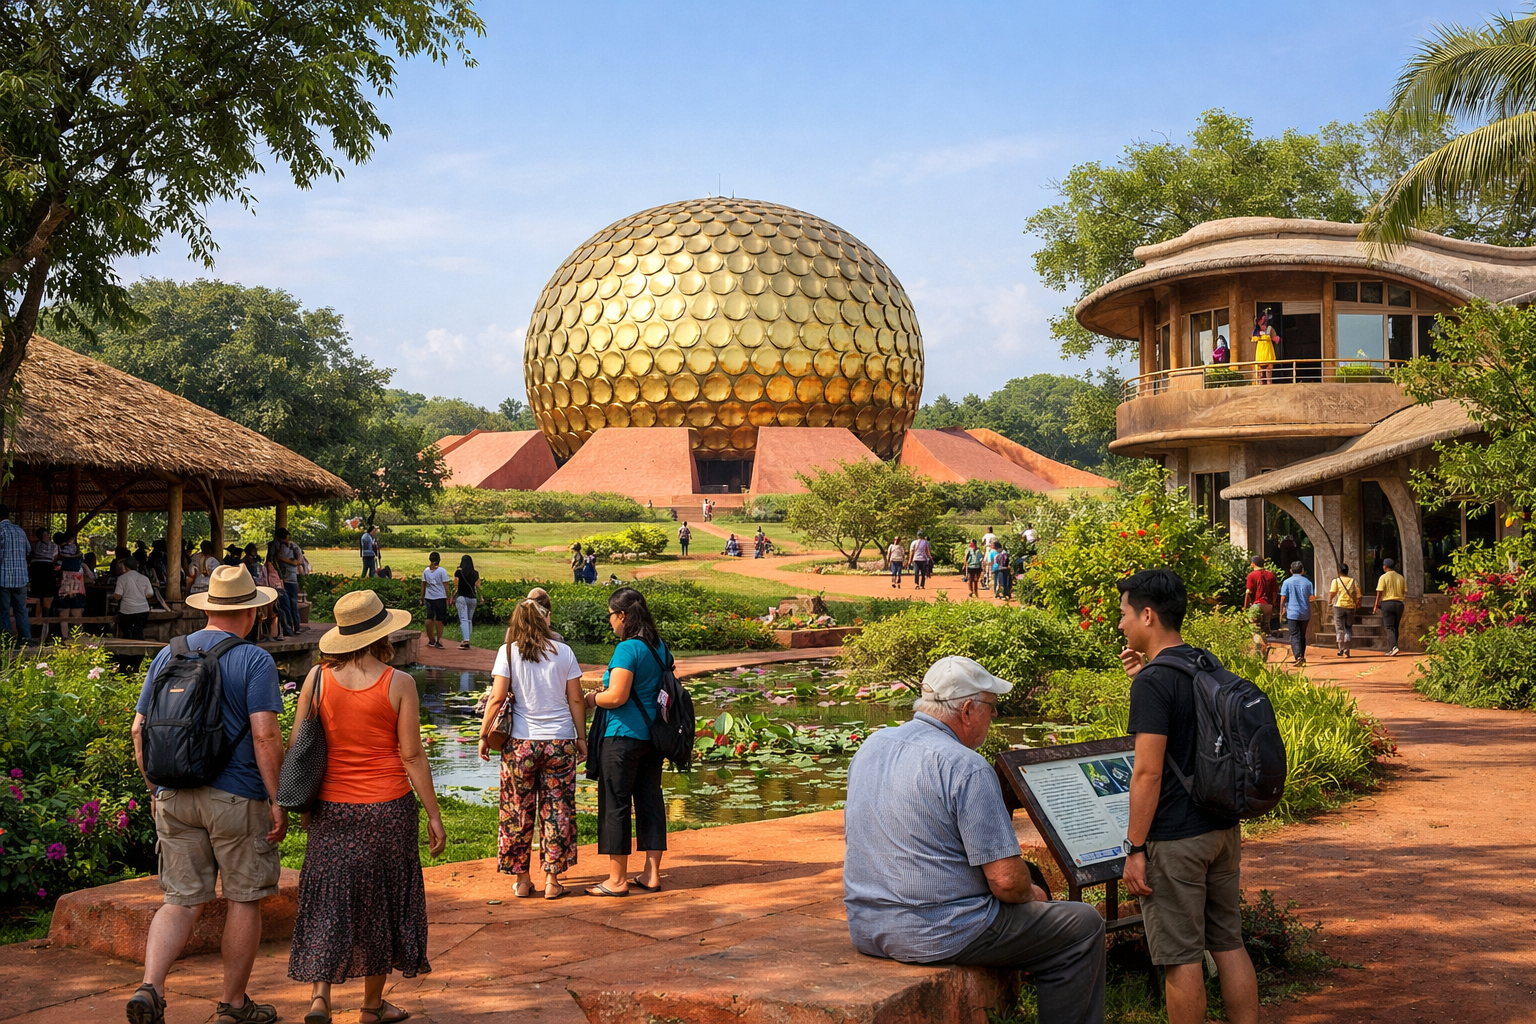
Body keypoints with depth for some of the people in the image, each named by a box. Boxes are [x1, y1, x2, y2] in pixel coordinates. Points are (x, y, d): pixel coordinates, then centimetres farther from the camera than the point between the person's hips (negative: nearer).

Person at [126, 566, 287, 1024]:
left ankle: (150, 987, -9)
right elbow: (265, 735, -16)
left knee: (182, 900, 10)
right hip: (236, 797, -5)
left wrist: (155, 788, 18)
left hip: (174, 797, 5)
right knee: (243, 901, 9)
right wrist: (277, 801, -11)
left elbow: (139, 729, 9)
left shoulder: (167, 656, 8)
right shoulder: (254, 661, -9)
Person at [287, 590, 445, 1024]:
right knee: (381, 902, 12)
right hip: (388, 808, -2)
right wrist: (434, 815, -1)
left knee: (327, 900, 10)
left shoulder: (317, 677, -3)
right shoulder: (399, 684, -10)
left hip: (332, 808, 2)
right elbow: (412, 755, -9)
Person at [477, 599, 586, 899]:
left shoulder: (508, 652, -3)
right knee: (557, 810, 8)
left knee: (518, 811, 10)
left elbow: (497, 697, -7)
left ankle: (521, 879, 17)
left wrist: (484, 734, 3)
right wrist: (581, 737, 12)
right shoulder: (564, 652, 1)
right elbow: (576, 700, 3)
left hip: (521, 742, -1)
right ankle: (552, 879, 12)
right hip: (560, 741, 1)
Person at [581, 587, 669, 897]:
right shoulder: (659, 647, 9)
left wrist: (591, 699, -2)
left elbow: (616, 696, -23)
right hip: (652, 735, 8)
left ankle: (617, 879, 6)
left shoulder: (627, 649, -17)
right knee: (650, 800, 12)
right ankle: (652, 874, 17)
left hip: (623, 736, -8)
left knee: (615, 804, 1)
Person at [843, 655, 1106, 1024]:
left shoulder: (871, 746, 5)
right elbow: (1006, 880, -20)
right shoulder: (966, 768, -18)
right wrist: (1030, 894, 4)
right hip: (941, 935, -8)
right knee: (1084, 927, 5)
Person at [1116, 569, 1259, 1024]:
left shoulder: (1154, 682, -17)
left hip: (1174, 841, -8)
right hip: (1223, 829, 8)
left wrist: (1135, 848, -14)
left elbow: (1148, 772, -20)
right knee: (1229, 943, 15)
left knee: (1180, 957, 2)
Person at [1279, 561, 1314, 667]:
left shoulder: (1287, 582, -3)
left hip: (1292, 613, -3)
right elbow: (1311, 599, 6)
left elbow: (1283, 598, -5)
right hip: (1305, 614, 3)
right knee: (1302, 636, 16)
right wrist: (1311, 617, 14)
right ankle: (1302, 657, 24)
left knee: (1295, 636, -5)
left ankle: (1298, 657, -22)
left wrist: (1282, 611, 8)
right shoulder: (1308, 582, 4)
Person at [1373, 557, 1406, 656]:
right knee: (1395, 627, 12)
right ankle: (1393, 650, 12)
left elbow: (1379, 593, -8)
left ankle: (1394, 647, -22)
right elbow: (1405, 592, 10)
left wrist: (1376, 606, -4)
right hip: (1399, 603, 5)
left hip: (1387, 603, -5)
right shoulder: (1400, 577, 10)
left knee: (1389, 627, -5)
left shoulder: (1384, 577, -4)